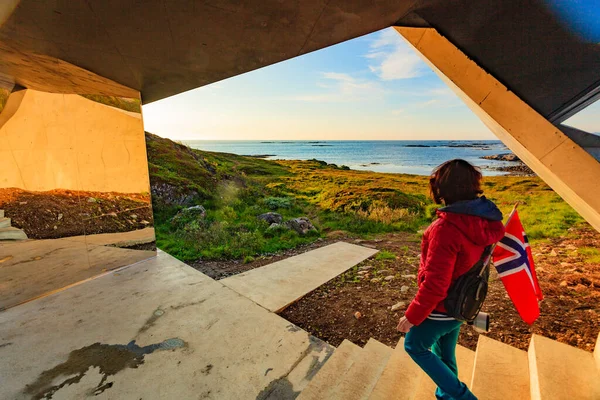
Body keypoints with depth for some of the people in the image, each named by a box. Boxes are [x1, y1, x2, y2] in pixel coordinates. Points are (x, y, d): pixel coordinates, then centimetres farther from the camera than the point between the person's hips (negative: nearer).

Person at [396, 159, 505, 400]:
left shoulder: (446, 227, -33)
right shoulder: (485, 220, -8)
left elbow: (434, 283, -29)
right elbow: (476, 263, 6)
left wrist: (412, 316, -15)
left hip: (441, 308, -7)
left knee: (415, 346, 19)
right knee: (445, 353, 28)